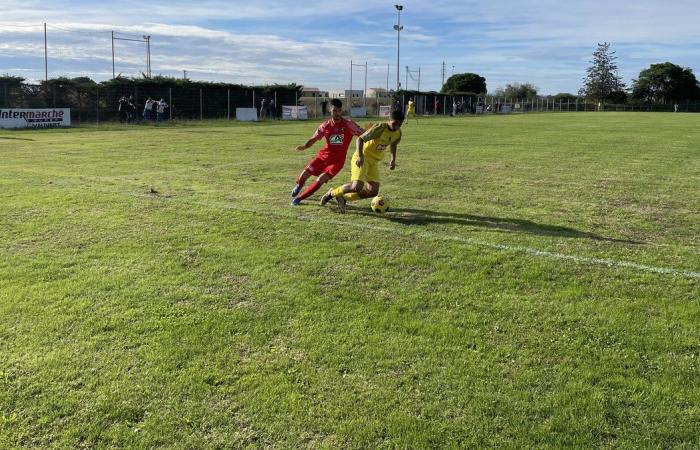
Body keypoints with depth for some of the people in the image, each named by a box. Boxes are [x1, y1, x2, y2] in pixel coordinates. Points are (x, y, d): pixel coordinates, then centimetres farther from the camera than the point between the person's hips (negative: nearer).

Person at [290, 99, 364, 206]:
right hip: (324, 155, 3)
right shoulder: (326, 125, -2)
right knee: (304, 174, -5)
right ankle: (298, 186, 35)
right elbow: (314, 139, 3)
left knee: (321, 179, -19)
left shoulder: (348, 124, -11)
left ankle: (299, 198, 0)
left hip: (337, 160, -3)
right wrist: (304, 146, -16)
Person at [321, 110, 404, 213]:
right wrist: (360, 156, -30)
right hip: (363, 158, -7)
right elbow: (360, 139, -19)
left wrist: (393, 159, 16)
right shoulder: (380, 128, -21)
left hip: (374, 162, 7)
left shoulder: (398, 133, 1)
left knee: (373, 191, -4)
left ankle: (344, 198, 12)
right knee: (357, 187, -24)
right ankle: (332, 193, 2)